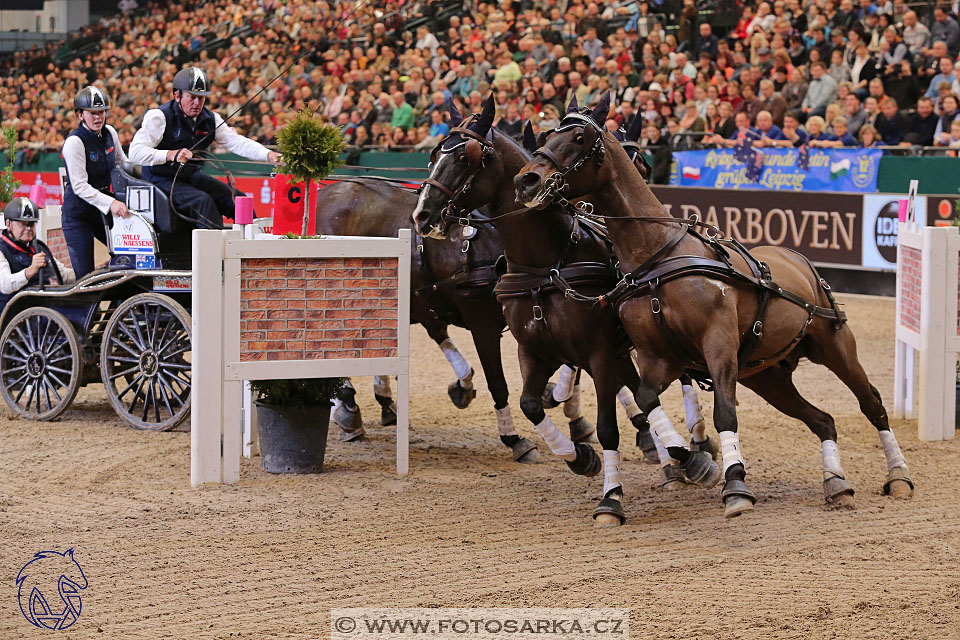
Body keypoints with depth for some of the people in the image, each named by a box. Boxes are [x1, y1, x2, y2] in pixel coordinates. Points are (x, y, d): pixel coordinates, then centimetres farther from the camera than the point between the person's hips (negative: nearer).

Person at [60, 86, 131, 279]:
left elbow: (122, 164, 20)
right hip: (78, 214, -6)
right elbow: (79, 186, -24)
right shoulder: (75, 141, -18)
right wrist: (111, 203, -35)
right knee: (85, 275, -9)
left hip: (103, 211, 6)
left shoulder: (109, 133, 2)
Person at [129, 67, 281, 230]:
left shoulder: (210, 119, 6)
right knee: (203, 201, -30)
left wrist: (268, 155, -22)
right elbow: (135, 152, -22)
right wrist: (170, 155, -36)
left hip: (192, 177, 7)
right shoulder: (160, 116, -13)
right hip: (162, 181, -7)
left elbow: (237, 142, -4)